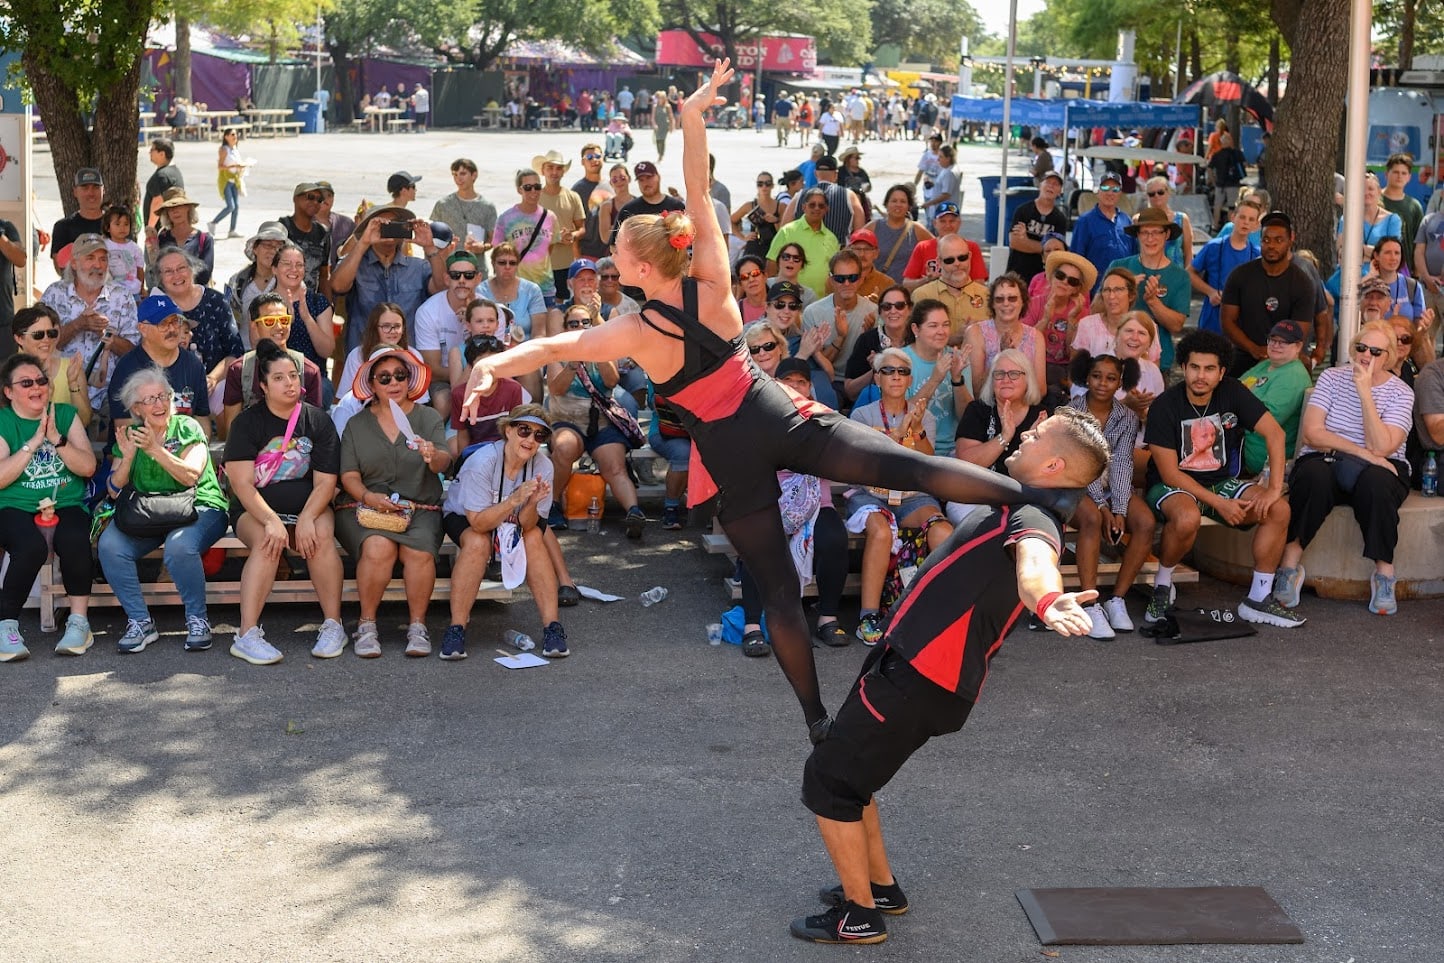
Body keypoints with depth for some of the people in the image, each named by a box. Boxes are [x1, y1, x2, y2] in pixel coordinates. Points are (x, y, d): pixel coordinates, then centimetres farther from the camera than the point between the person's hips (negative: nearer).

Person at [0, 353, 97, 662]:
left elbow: (88, 467, 2)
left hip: (66, 505, 2)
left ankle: (79, 621, -22)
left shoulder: (66, 415, 12)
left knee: (74, 539, -33)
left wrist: (56, 438, -11)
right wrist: (34, 442, -13)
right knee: (31, 546, -35)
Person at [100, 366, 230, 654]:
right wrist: (127, 457, -11)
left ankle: (198, 619, -15)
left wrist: (155, 449, -21)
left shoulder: (187, 428, 3)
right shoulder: (129, 436, 13)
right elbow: (114, 491, 6)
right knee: (109, 545, -26)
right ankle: (140, 622, -14)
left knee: (179, 546, -37)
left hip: (199, 509, -3)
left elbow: (190, 476, -12)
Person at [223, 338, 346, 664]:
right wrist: (271, 521, -27)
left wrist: (306, 518, -21)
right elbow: (242, 484, -11)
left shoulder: (317, 420, 4)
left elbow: (325, 482, -2)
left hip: (307, 506, 2)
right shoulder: (247, 422, -2)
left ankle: (333, 626, -22)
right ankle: (247, 635, -35)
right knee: (267, 542, -33)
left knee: (322, 535, -30)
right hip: (255, 510, -2)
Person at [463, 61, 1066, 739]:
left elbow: (552, 347, -14)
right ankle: (1045, 502, -25)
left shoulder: (636, 334, -10)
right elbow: (699, 195, -3)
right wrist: (692, 118, -5)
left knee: (777, 588, 6)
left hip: (729, 458, -1)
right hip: (779, 421, 1)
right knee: (912, 467, -12)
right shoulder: (713, 287, -4)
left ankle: (816, 717, 11)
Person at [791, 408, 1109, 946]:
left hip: (918, 679, -10)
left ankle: (859, 916, 11)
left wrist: (1048, 599, -66)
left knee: (828, 780, -1)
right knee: (845, 770, 23)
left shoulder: (1035, 517, -20)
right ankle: (880, 887, 37)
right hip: (910, 662, 10)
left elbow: (1033, 558, -45)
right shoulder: (1027, 510, 13)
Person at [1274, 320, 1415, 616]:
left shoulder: (1400, 392, 3)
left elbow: (1381, 448, -13)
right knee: (1314, 476, -36)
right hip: (1324, 462, 0)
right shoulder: (1332, 378, 6)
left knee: (1375, 483, -37)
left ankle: (1384, 572, -24)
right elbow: (1311, 434, -6)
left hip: (1378, 470, 0)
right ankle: (1290, 563, -28)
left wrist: (1365, 393, -15)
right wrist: (1362, 452, -15)